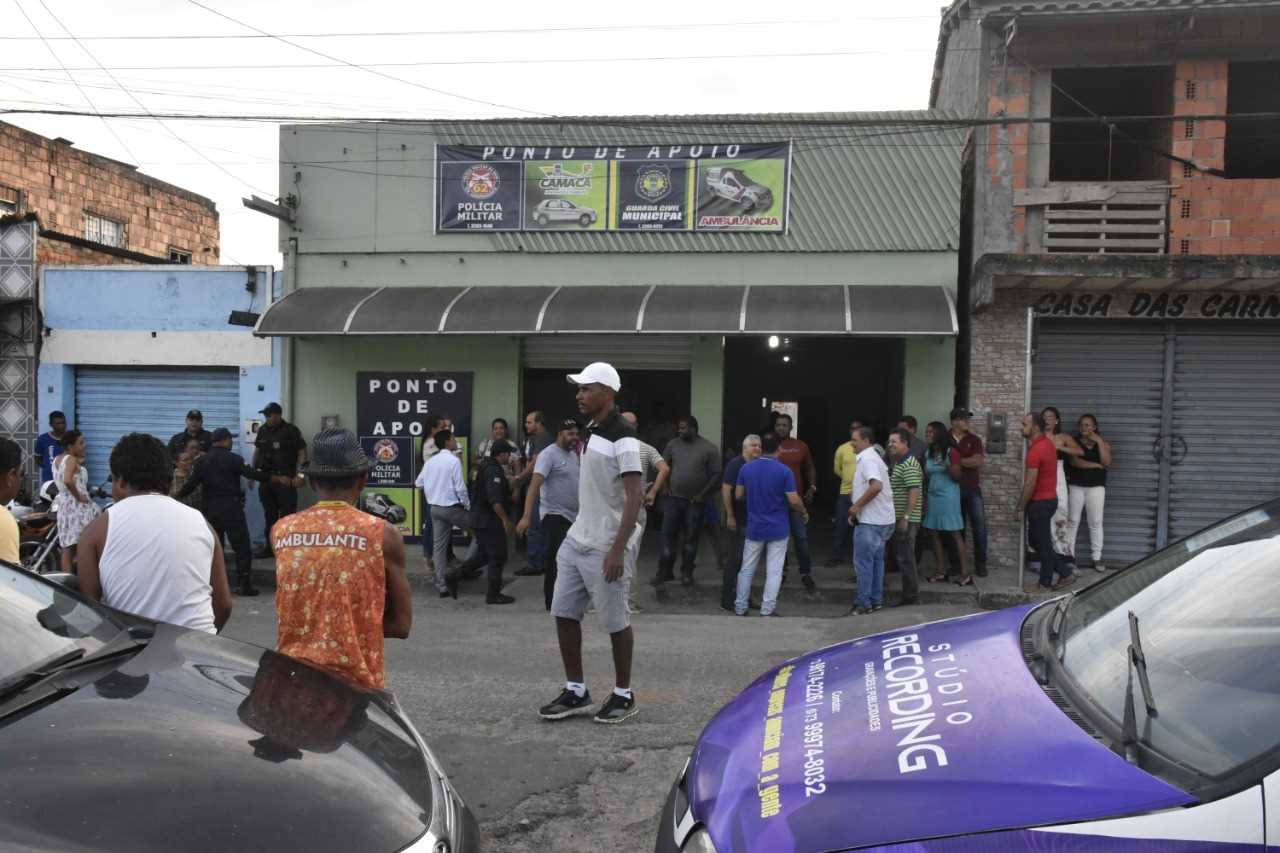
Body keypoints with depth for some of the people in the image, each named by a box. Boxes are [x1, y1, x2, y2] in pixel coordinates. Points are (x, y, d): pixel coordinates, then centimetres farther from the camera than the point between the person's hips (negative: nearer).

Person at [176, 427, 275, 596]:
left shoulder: (201, 461, 4)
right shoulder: (234, 459, -8)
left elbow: (191, 484, 3)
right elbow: (251, 474, -14)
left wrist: (177, 495, 18)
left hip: (211, 510, 5)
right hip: (232, 509, -5)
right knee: (242, 547, 0)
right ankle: (243, 585, -4)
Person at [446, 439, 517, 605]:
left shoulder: (487, 467, 14)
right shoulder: (494, 471, -19)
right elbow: (495, 500, -27)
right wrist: (506, 520, -25)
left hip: (481, 521, 10)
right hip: (491, 522, -10)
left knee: (483, 555, 17)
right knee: (498, 557, 0)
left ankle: (452, 576, 15)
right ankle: (493, 595, 8)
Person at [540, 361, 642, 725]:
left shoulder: (622, 438, -17)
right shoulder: (590, 431, 11)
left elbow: (633, 499, -20)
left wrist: (618, 550, -24)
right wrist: (580, 531, 20)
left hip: (605, 547, -9)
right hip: (576, 540, 9)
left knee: (615, 622, 3)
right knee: (563, 614, 9)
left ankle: (623, 695, 20)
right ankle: (576, 691, 21)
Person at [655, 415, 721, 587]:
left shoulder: (709, 449, -5)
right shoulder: (673, 445, 4)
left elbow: (716, 475, -6)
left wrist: (702, 494, -9)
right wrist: (667, 487, 5)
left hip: (695, 502, -2)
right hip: (674, 498, 2)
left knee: (691, 537, 6)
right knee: (668, 534, 3)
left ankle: (687, 573, 18)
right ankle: (665, 571, 12)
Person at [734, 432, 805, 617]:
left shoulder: (746, 468, -3)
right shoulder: (784, 471, -13)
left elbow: (738, 495, 4)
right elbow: (793, 500, -13)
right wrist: (804, 513, 7)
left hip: (754, 527, 3)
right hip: (778, 529, -3)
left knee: (747, 569, 13)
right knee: (774, 572, 4)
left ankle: (740, 607, 19)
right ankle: (767, 610, 5)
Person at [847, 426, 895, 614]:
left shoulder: (867, 459, -16)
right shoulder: (873, 457, 16)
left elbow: (876, 486, -31)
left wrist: (857, 506, -21)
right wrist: (857, 510, 15)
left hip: (871, 522, -10)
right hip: (880, 520, 10)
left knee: (863, 562, -2)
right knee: (876, 561, 14)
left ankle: (864, 603, 3)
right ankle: (876, 600, 20)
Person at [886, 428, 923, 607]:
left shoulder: (909, 465, -16)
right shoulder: (898, 463, 16)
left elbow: (914, 491, -24)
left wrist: (906, 517, -26)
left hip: (906, 520, -10)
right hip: (898, 518, 10)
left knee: (905, 557, -3)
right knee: (901, 556, 14)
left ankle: (911, 595, 5)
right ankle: (910, 593, 22)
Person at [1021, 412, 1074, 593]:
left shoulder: (1035, 450, -22)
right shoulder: (1047, 443, 9)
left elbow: (1030, 484, -21)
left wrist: (1021, 507, -14)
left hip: (1040, 502, -10)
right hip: (1049, 498, 10)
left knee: (1041, 543, 2)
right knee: (1038, 541, 18)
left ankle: (1045, 584, 12)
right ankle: (1065, 573, 21)